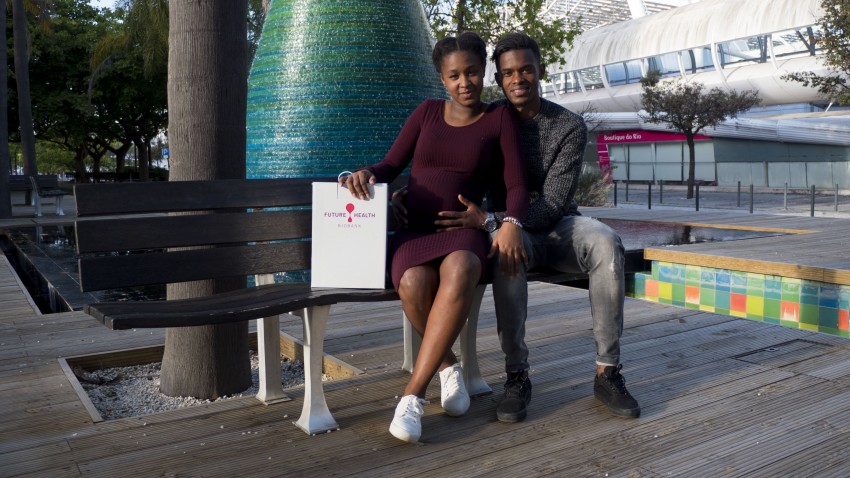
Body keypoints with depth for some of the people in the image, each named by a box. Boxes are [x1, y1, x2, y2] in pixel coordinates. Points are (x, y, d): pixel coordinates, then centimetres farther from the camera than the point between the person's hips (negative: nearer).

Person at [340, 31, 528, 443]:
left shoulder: (499, 118, 8)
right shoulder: (428, 112, 14)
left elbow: (517, 186, 1)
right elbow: (391, 166, 11)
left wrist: (511, 223, -21)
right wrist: (366, 173, -13)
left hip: (464, 233, -1)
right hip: (414, 232, 2)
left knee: (459, 271, -39)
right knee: (414, 284, -35)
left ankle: (412, 394, -33)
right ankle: (447, 364, -4)